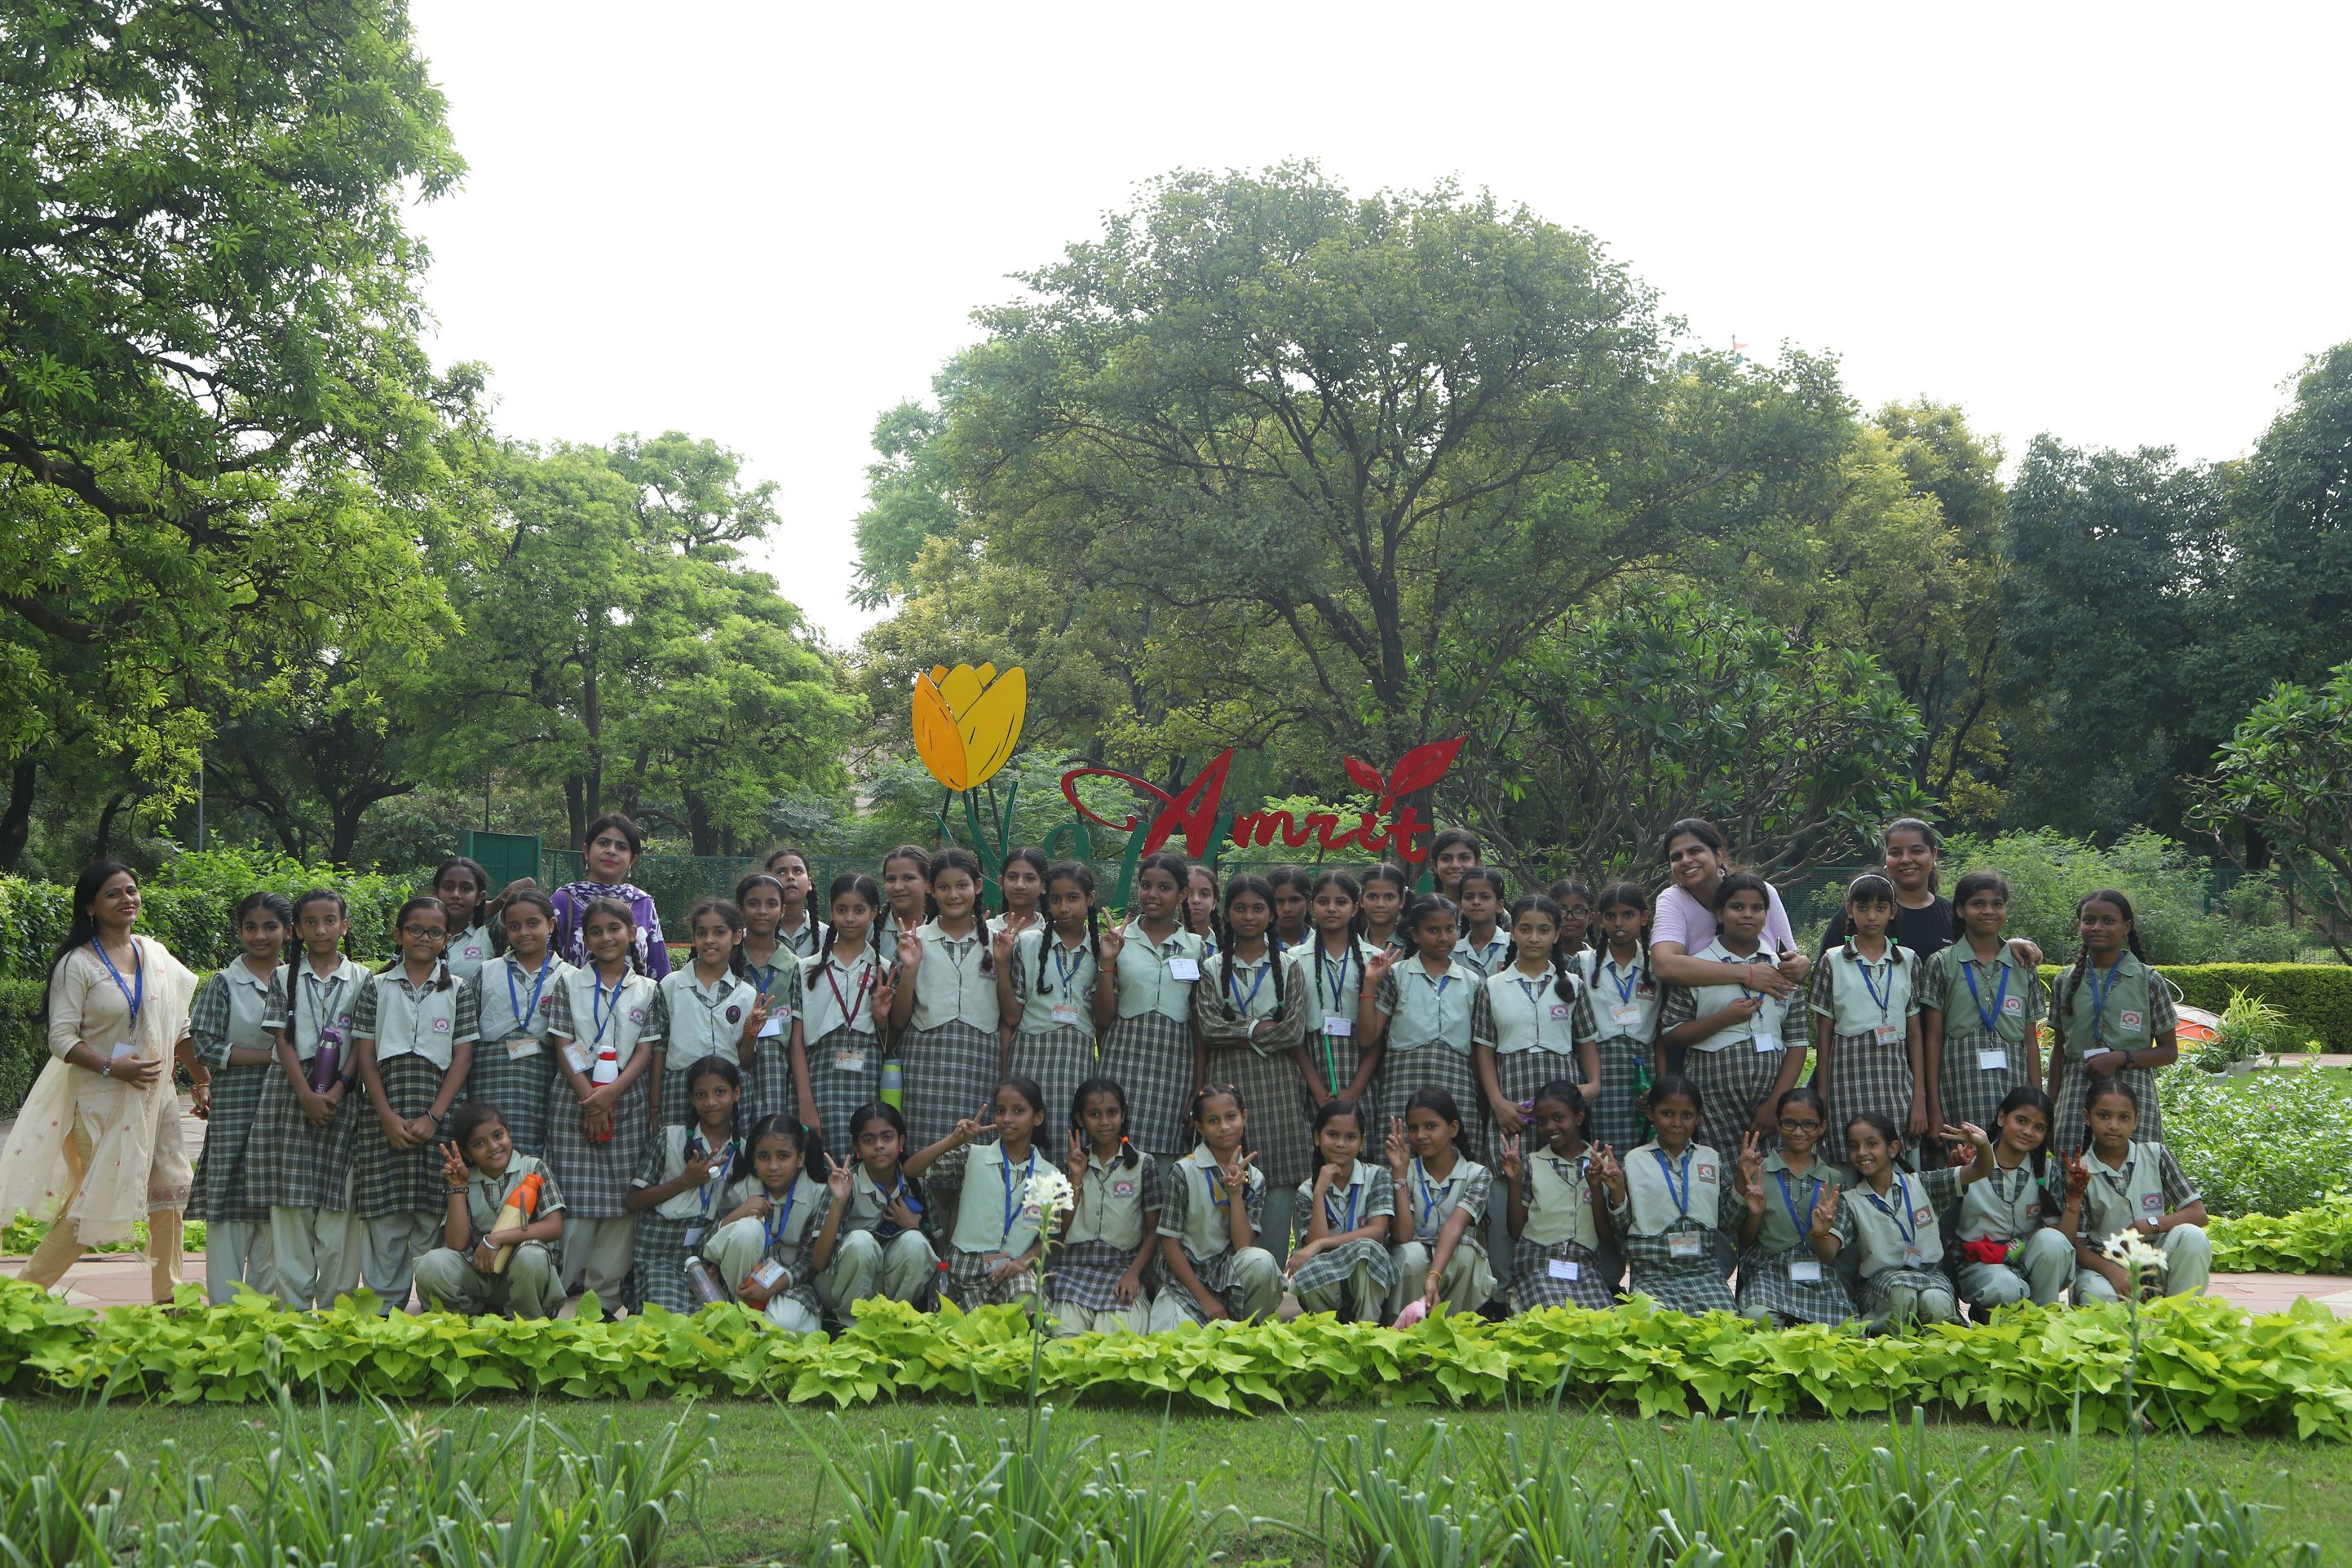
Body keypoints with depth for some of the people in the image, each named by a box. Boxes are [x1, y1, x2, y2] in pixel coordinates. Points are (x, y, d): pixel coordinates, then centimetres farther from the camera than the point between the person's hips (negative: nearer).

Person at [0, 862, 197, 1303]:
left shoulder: (155, 953, 7)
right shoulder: (77, 964, -9)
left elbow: (180, 1025, 16)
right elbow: (61, 1039, -13)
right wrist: (112, 1066, -25)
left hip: (157, 1094, 6)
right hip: (102, 1099, -6)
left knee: (169, 1191, 6)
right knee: (97, 1199, -6)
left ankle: (167, 1297, 17)